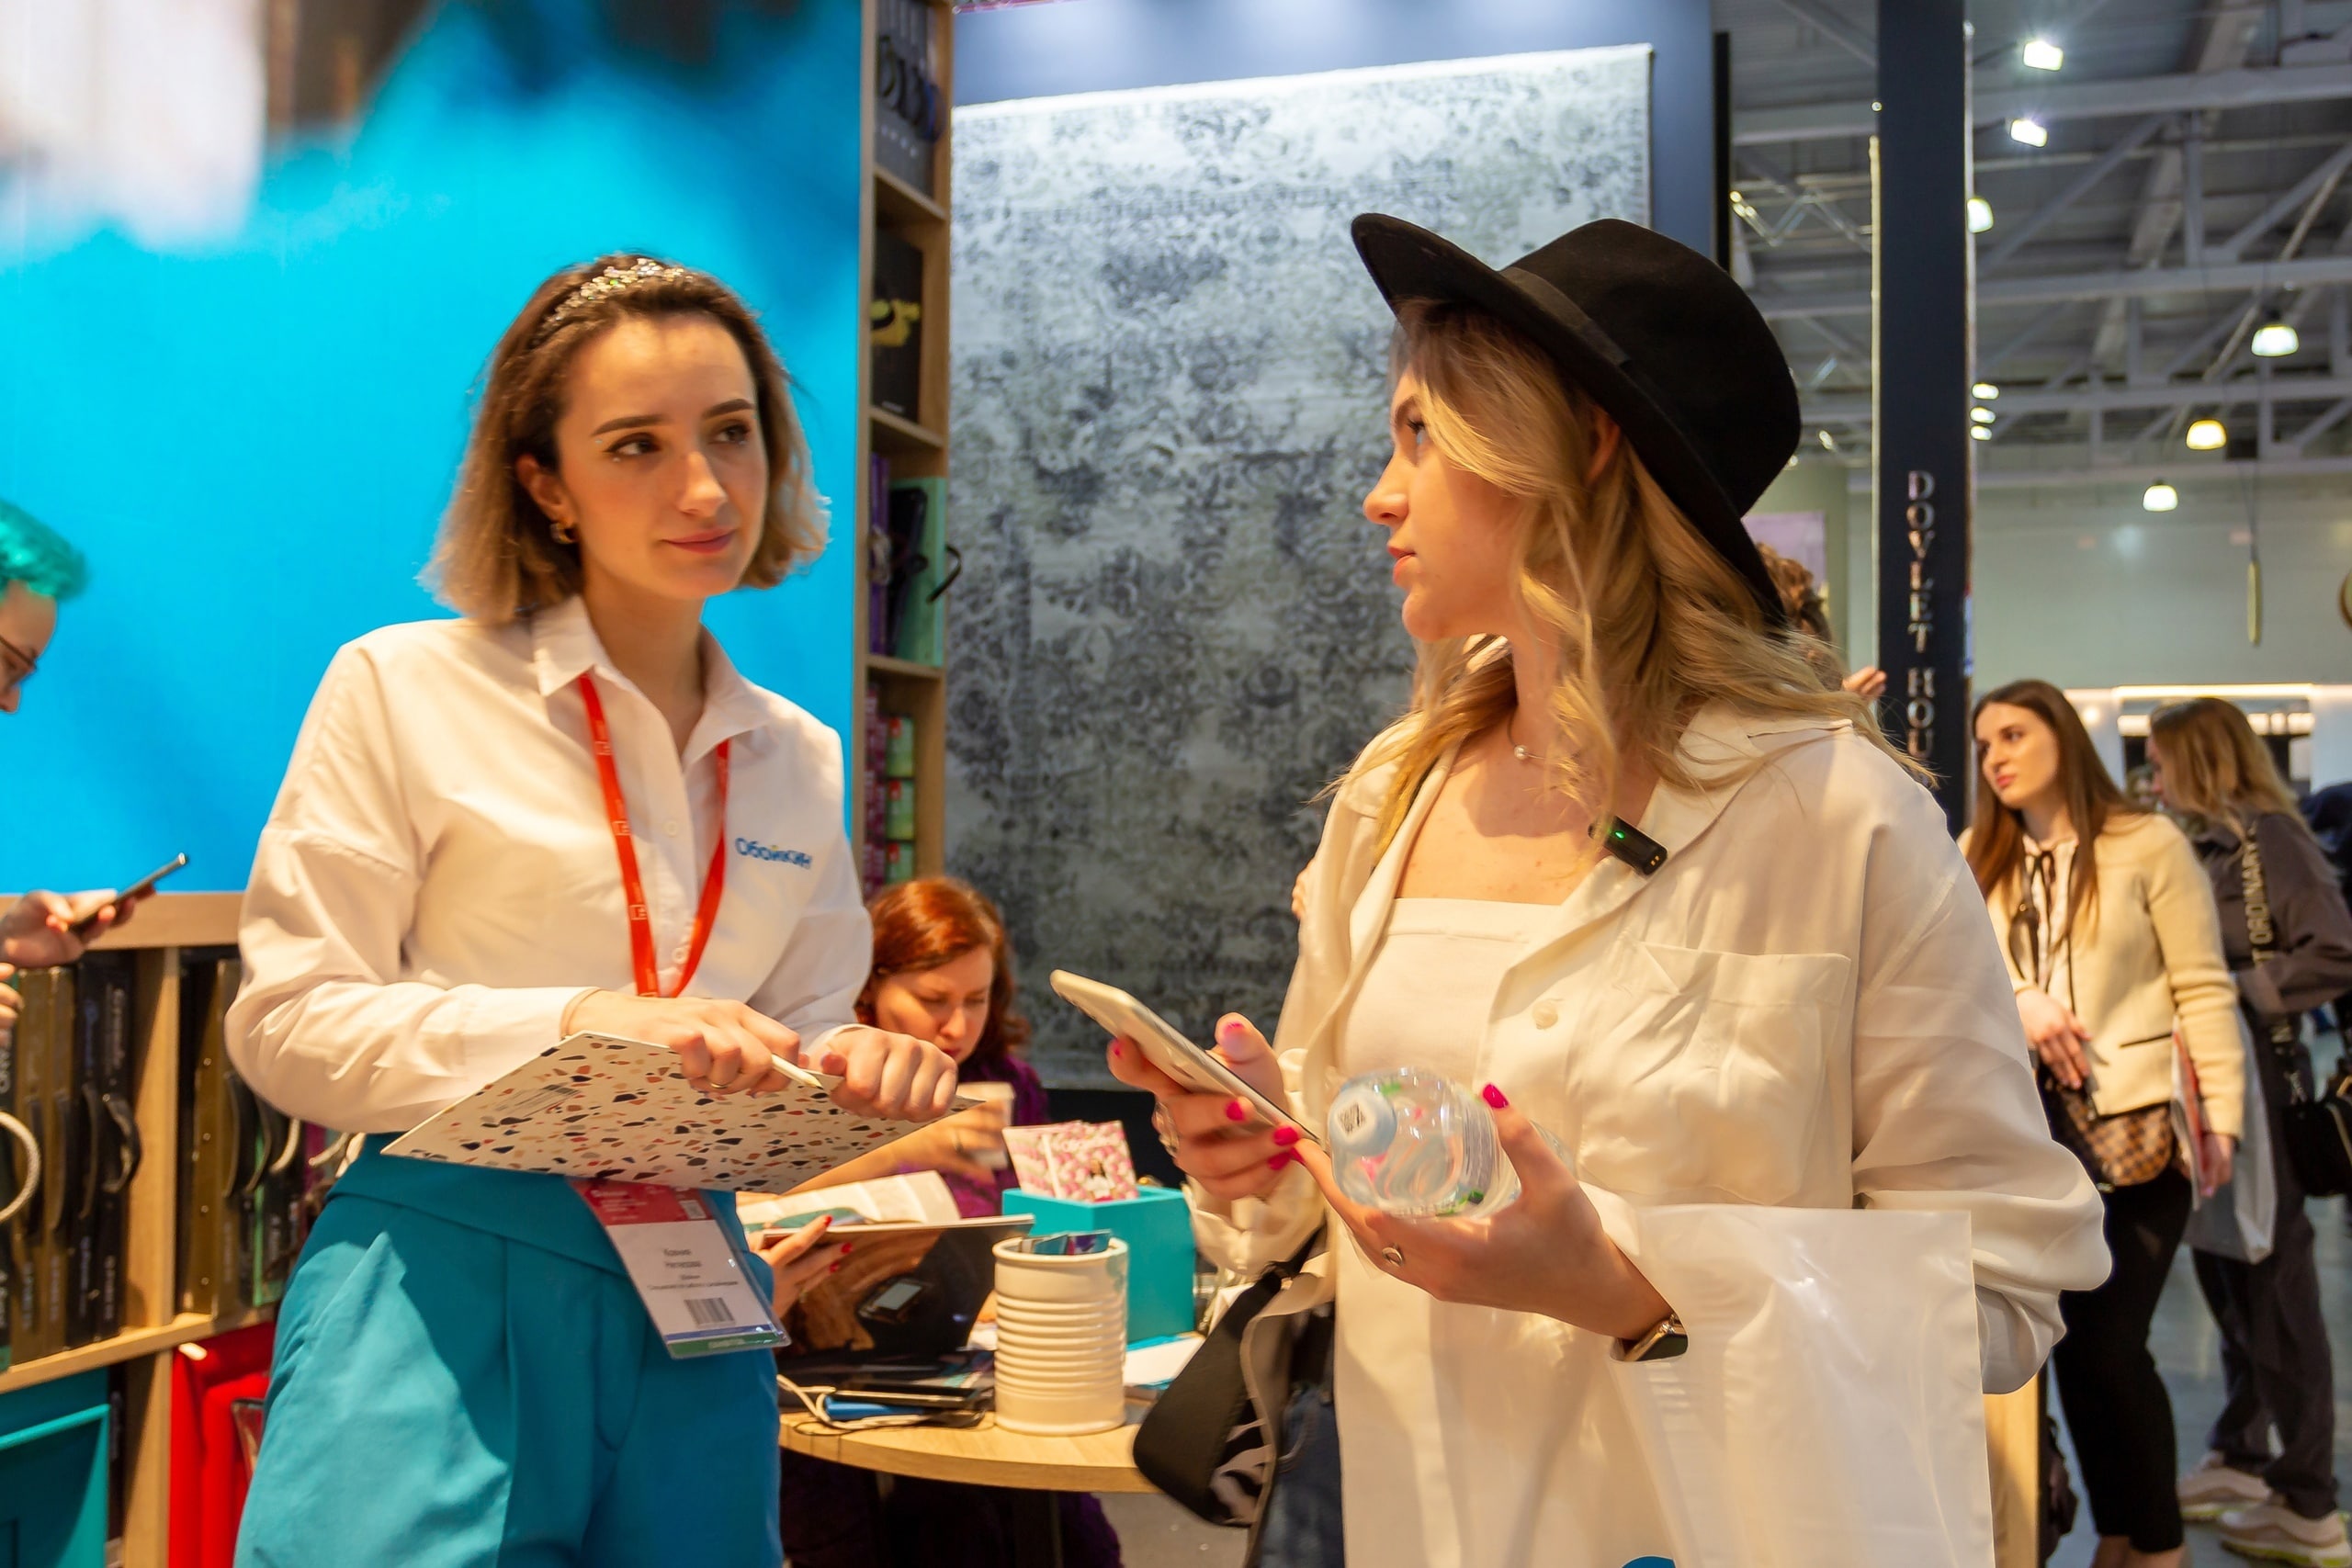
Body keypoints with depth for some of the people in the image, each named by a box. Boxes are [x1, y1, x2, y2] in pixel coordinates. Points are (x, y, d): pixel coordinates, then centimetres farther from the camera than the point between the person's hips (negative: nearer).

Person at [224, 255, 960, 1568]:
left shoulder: (798, 761, 11)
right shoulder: (406, 690, -3)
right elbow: (288, 1021, -6)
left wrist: (863, 1070, -7)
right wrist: (578, 1024, -20)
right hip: (451, 1289, -4)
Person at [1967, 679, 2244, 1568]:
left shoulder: (2148, 845, -3)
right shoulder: (1978, 860, 10)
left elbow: (2204, 990, -5)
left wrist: (2221, 1116, -10)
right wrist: (2017, 1004, -13)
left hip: (2139, 1129, -4)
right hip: (2034, 1130, 4)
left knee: (2110, 1342, -5)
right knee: (2069, 1341, 8)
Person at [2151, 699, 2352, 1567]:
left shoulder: (2268, 836, -12)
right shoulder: (2205, 844, 10)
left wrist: (2235, 994, -18)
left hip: (2258, 1079, -8)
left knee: (2273, 1283, -1)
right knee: (2223, 1274, 15)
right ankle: (2241, 1458, 29)